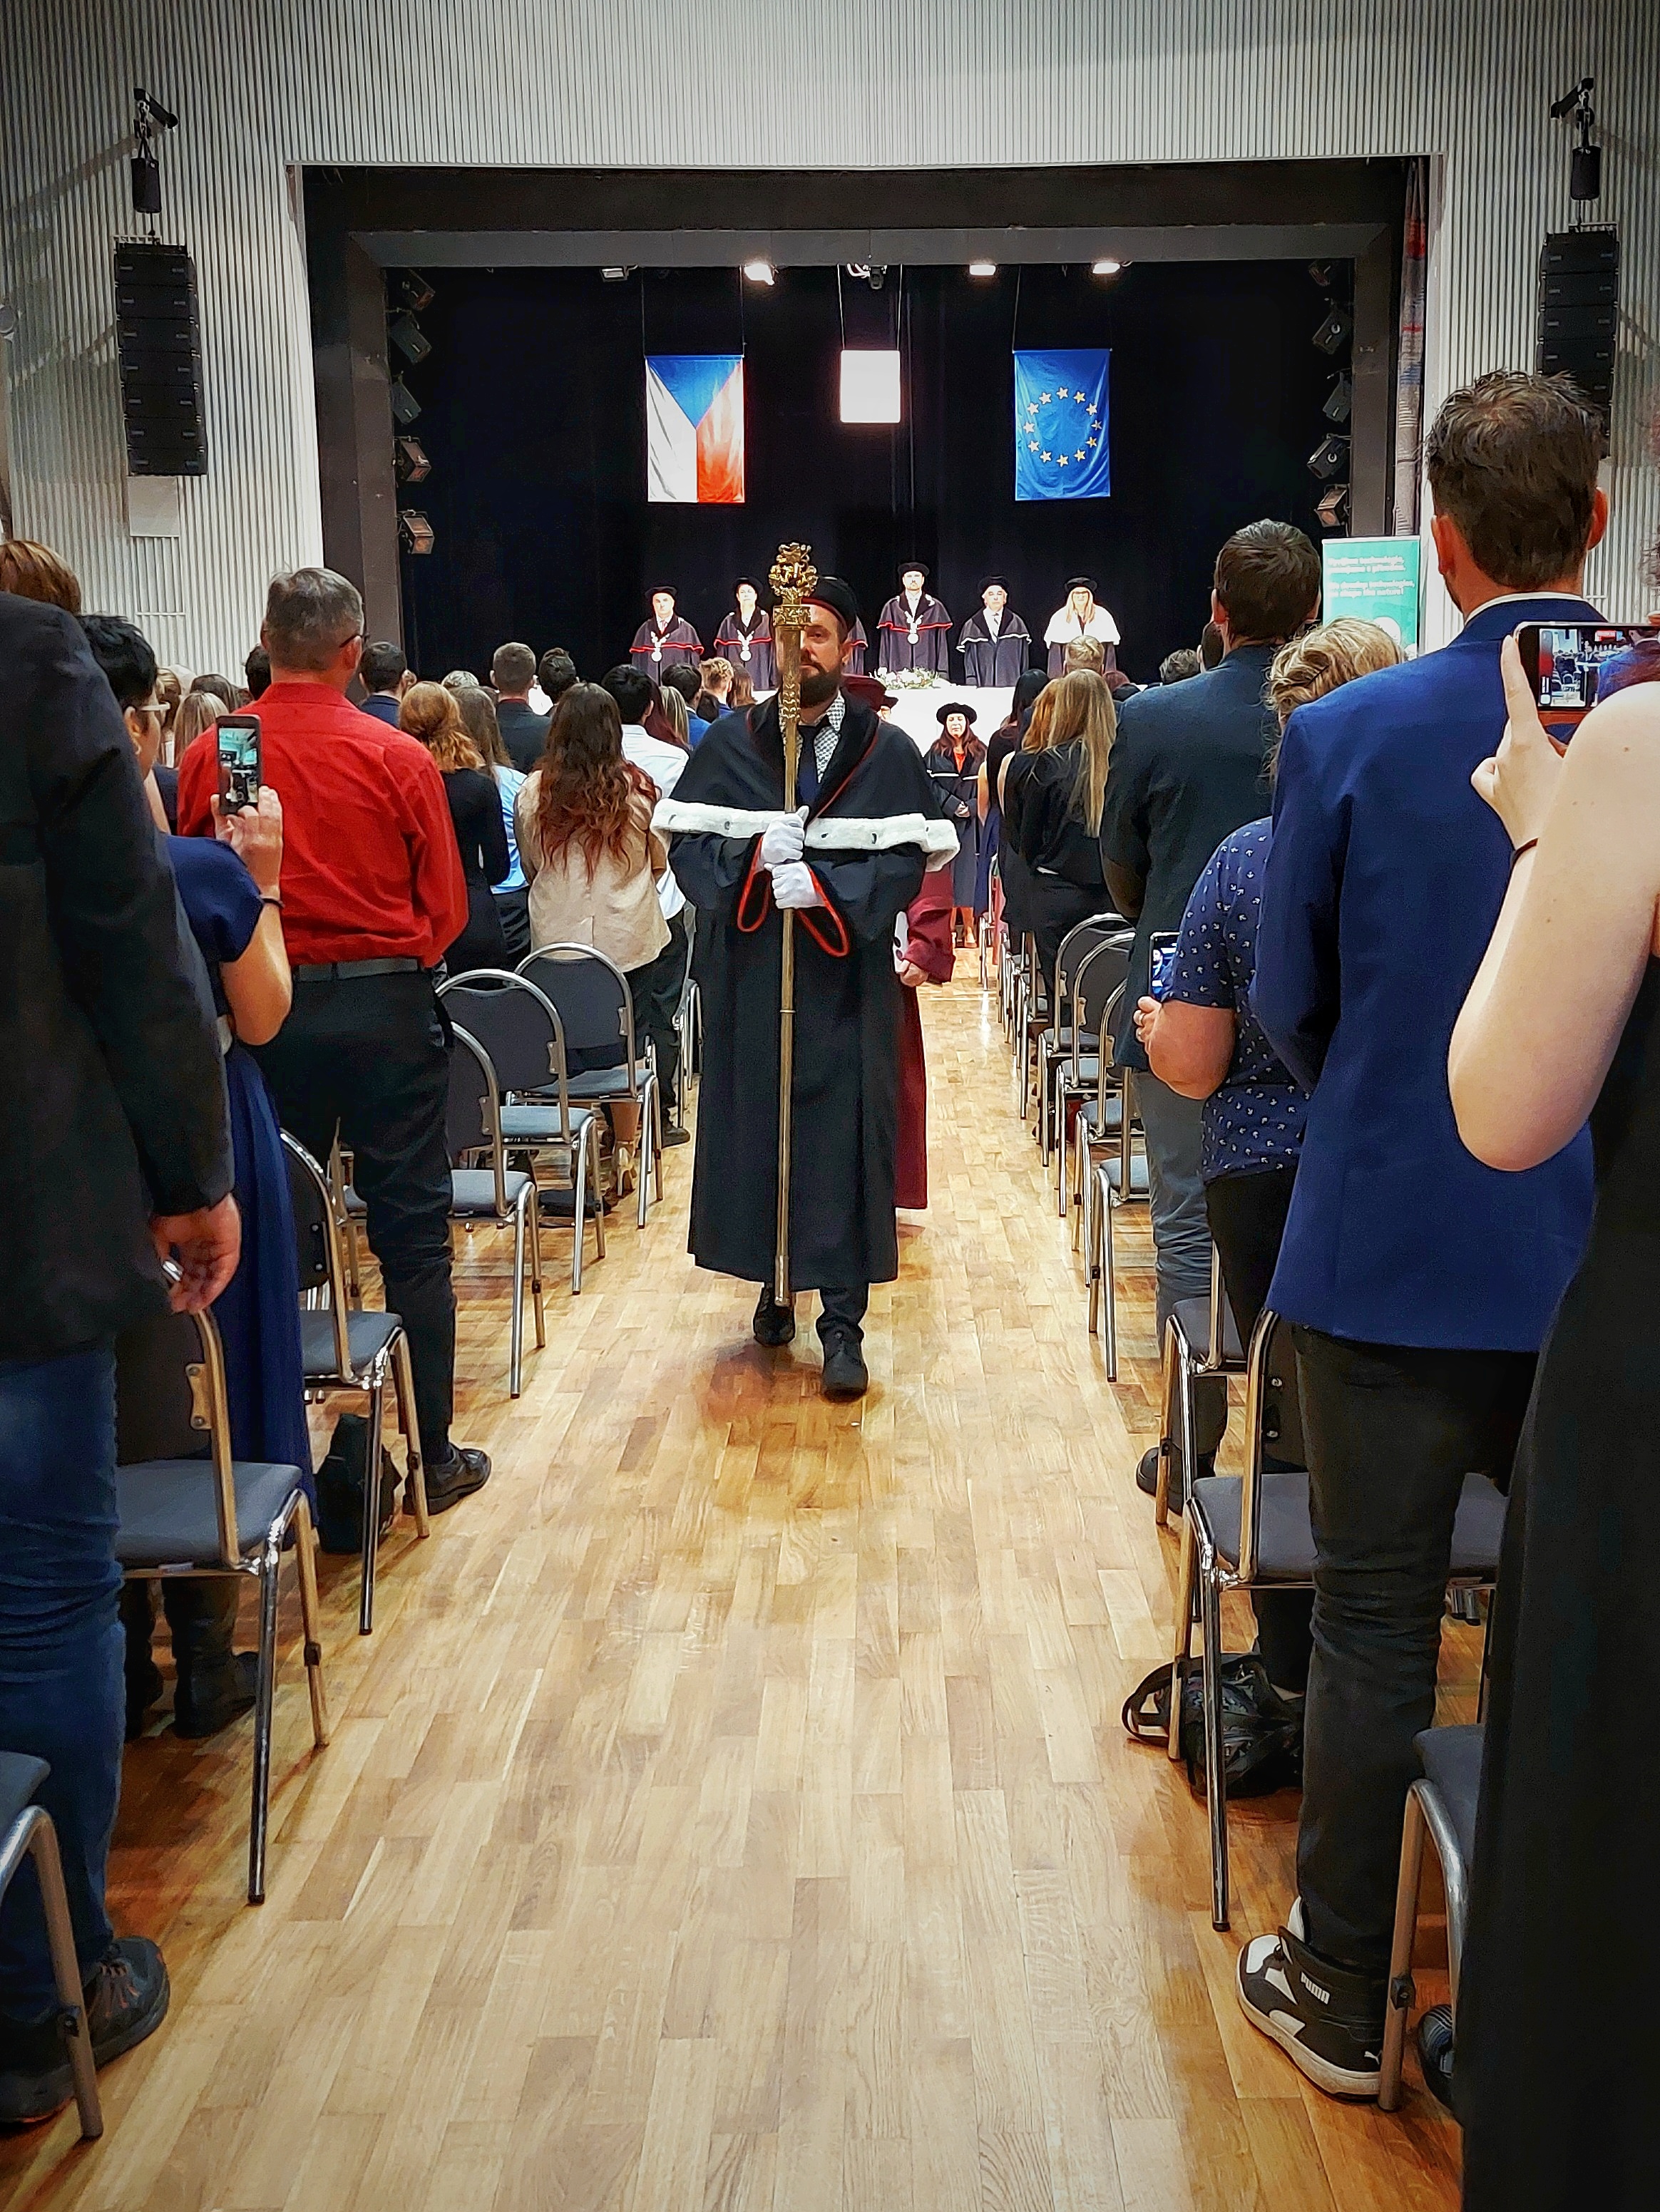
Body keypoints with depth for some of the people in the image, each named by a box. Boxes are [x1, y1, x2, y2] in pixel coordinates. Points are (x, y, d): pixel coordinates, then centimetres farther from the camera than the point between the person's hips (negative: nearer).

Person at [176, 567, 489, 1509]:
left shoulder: (209, 757, -4)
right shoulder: (399, 758, -9)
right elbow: (446, 906, -4)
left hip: (265, 1009, 2)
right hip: (389, 1007, -2)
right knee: (412, 1234, 6)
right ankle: (432, 1455, 13)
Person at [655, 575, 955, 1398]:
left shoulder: (888, 752, 1)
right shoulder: (728, 743, 6)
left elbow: (907, 861, -6)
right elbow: (686, 843, 0)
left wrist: (825, 883, -20)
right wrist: (751, 857, -18)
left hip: (847, 980, -2)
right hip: (748, 977, 2)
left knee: (845, 1140, -3)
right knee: (755, 1129, 7)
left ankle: (842, 1323, 3)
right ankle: (773, 1282, 26)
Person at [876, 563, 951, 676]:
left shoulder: (935, 608, 9)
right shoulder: (891, 607, 10)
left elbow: (942, 643, 7)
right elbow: (885, 642, 9)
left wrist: (942, 674, 0)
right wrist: (884, 671, 1)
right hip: (898, 673, 0)